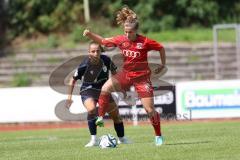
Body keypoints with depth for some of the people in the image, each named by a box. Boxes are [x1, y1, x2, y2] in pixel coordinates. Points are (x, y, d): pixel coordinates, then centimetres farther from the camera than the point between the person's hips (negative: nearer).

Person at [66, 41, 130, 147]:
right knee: (91, 109, -34)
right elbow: (73, 79, -11)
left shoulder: (106, 60, -16)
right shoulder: (84, 65, -25)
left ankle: (121, 138, 34)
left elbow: (113, 71, 5)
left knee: (116, 115, 9)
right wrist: (69, 96, -11)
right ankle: (94, 139, -24)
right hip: (88, 91, -4)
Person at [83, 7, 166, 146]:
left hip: (142, 77, -3)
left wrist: (163, 64, 4)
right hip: (126, 74, 3)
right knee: (105, 88, -21)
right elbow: (103, 41, 5)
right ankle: (100, 118, -10)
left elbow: (161, 48, 0)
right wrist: (89, 34, -9)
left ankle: (159, 136, 12)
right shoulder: (121, 40, -4)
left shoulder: (145, 42, -15)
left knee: (150, 109, -5)